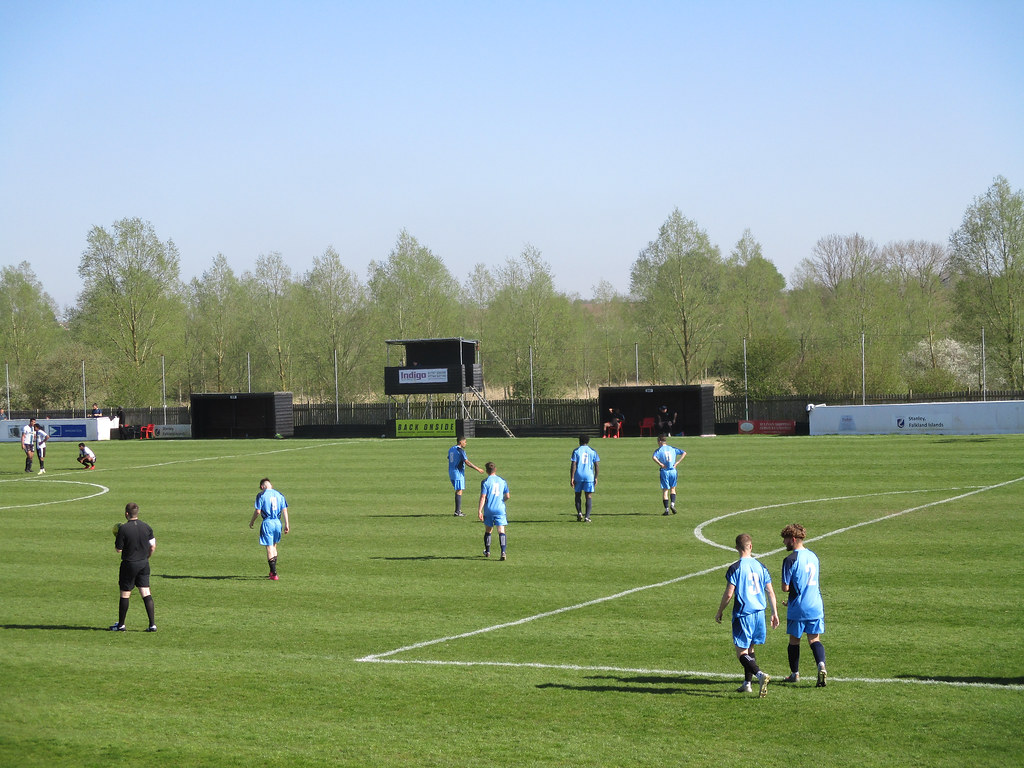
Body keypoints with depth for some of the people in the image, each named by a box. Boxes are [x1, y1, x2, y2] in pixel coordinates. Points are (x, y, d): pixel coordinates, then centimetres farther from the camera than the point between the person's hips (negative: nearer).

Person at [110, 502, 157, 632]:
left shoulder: (123, 528, -15)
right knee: (146, 593, 5)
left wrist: (116, 537, 8)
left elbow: (119, 549, -10)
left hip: (129, 564, -5)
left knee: (125, 594, 6)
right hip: (144, 564, 5)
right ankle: (152, 624, -1)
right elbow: (153, 546, 5)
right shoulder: (146, 527, 1)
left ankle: (121, 625, 15)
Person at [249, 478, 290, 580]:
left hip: (267, 522, -5)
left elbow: (258, 511, -7)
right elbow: (284, 510, 5)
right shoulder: (279, 494, 9)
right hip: (278, 522, 5)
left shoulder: (261, 495, -3)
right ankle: (272, 571, 27)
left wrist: (252, 522, 9)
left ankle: (274, 574, -9)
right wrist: (286, 524, 8)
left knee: (269, 548, -3)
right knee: (274, 546, 21)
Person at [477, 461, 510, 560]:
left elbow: (483, 497, -10)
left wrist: (479, 511, -9)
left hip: (489, 509, -1)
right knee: (501, 531, -4)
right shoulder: (502, 481, 6)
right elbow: (507, 496, 7)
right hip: (500, 509, 1)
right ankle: (503, 552, -19)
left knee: (488, 531, 15)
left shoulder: (485, 482, -4)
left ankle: (487, 551, 27)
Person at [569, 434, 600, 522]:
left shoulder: (576, 451, 1)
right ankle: (587, 516, -8)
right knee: (589, 496, 2)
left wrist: (572, 478, -5)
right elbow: (596, 465, 3)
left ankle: (579, 513, -2)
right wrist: (596, 478, 7)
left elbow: (573, 465, -6)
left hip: (578, 476, -1)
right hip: (589, 476, 1)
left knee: (578, 495, 15)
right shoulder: (593, 451, 7)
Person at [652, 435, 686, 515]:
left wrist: (660, 464, -12)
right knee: (673, 489, 19)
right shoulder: (673, 448, 10)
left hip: (664, 472, -3)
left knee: (665, 490, 4)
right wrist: (677, 462, 3)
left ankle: (667, 509, -1)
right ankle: (672, 504, -1)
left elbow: (654, 457, -22)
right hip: (673, 471, 3)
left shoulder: (659, 450, -2)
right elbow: (684, 453, 7)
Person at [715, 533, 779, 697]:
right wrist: (774, 613, 15)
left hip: (742, 614, -6)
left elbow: (729, 594, -12)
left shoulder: (735, 568, -11)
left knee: (741, 652, -3)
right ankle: (747, 683, 22)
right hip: (759, 613, 6)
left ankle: (760, 675, -25)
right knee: (750, 649, 19)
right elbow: (770, 592, 6)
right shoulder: (760, 567, 5)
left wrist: (720, 612, 2)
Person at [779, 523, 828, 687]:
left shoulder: (790, 560, -13)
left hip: (798, 608, -5)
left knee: (794, 640, 12)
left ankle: (795, 674, 23)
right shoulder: (813, 556, 9)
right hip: (816, 606, 5)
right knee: (814, 639, 5)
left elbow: (785, 587, -15)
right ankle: (821, 665, -20)